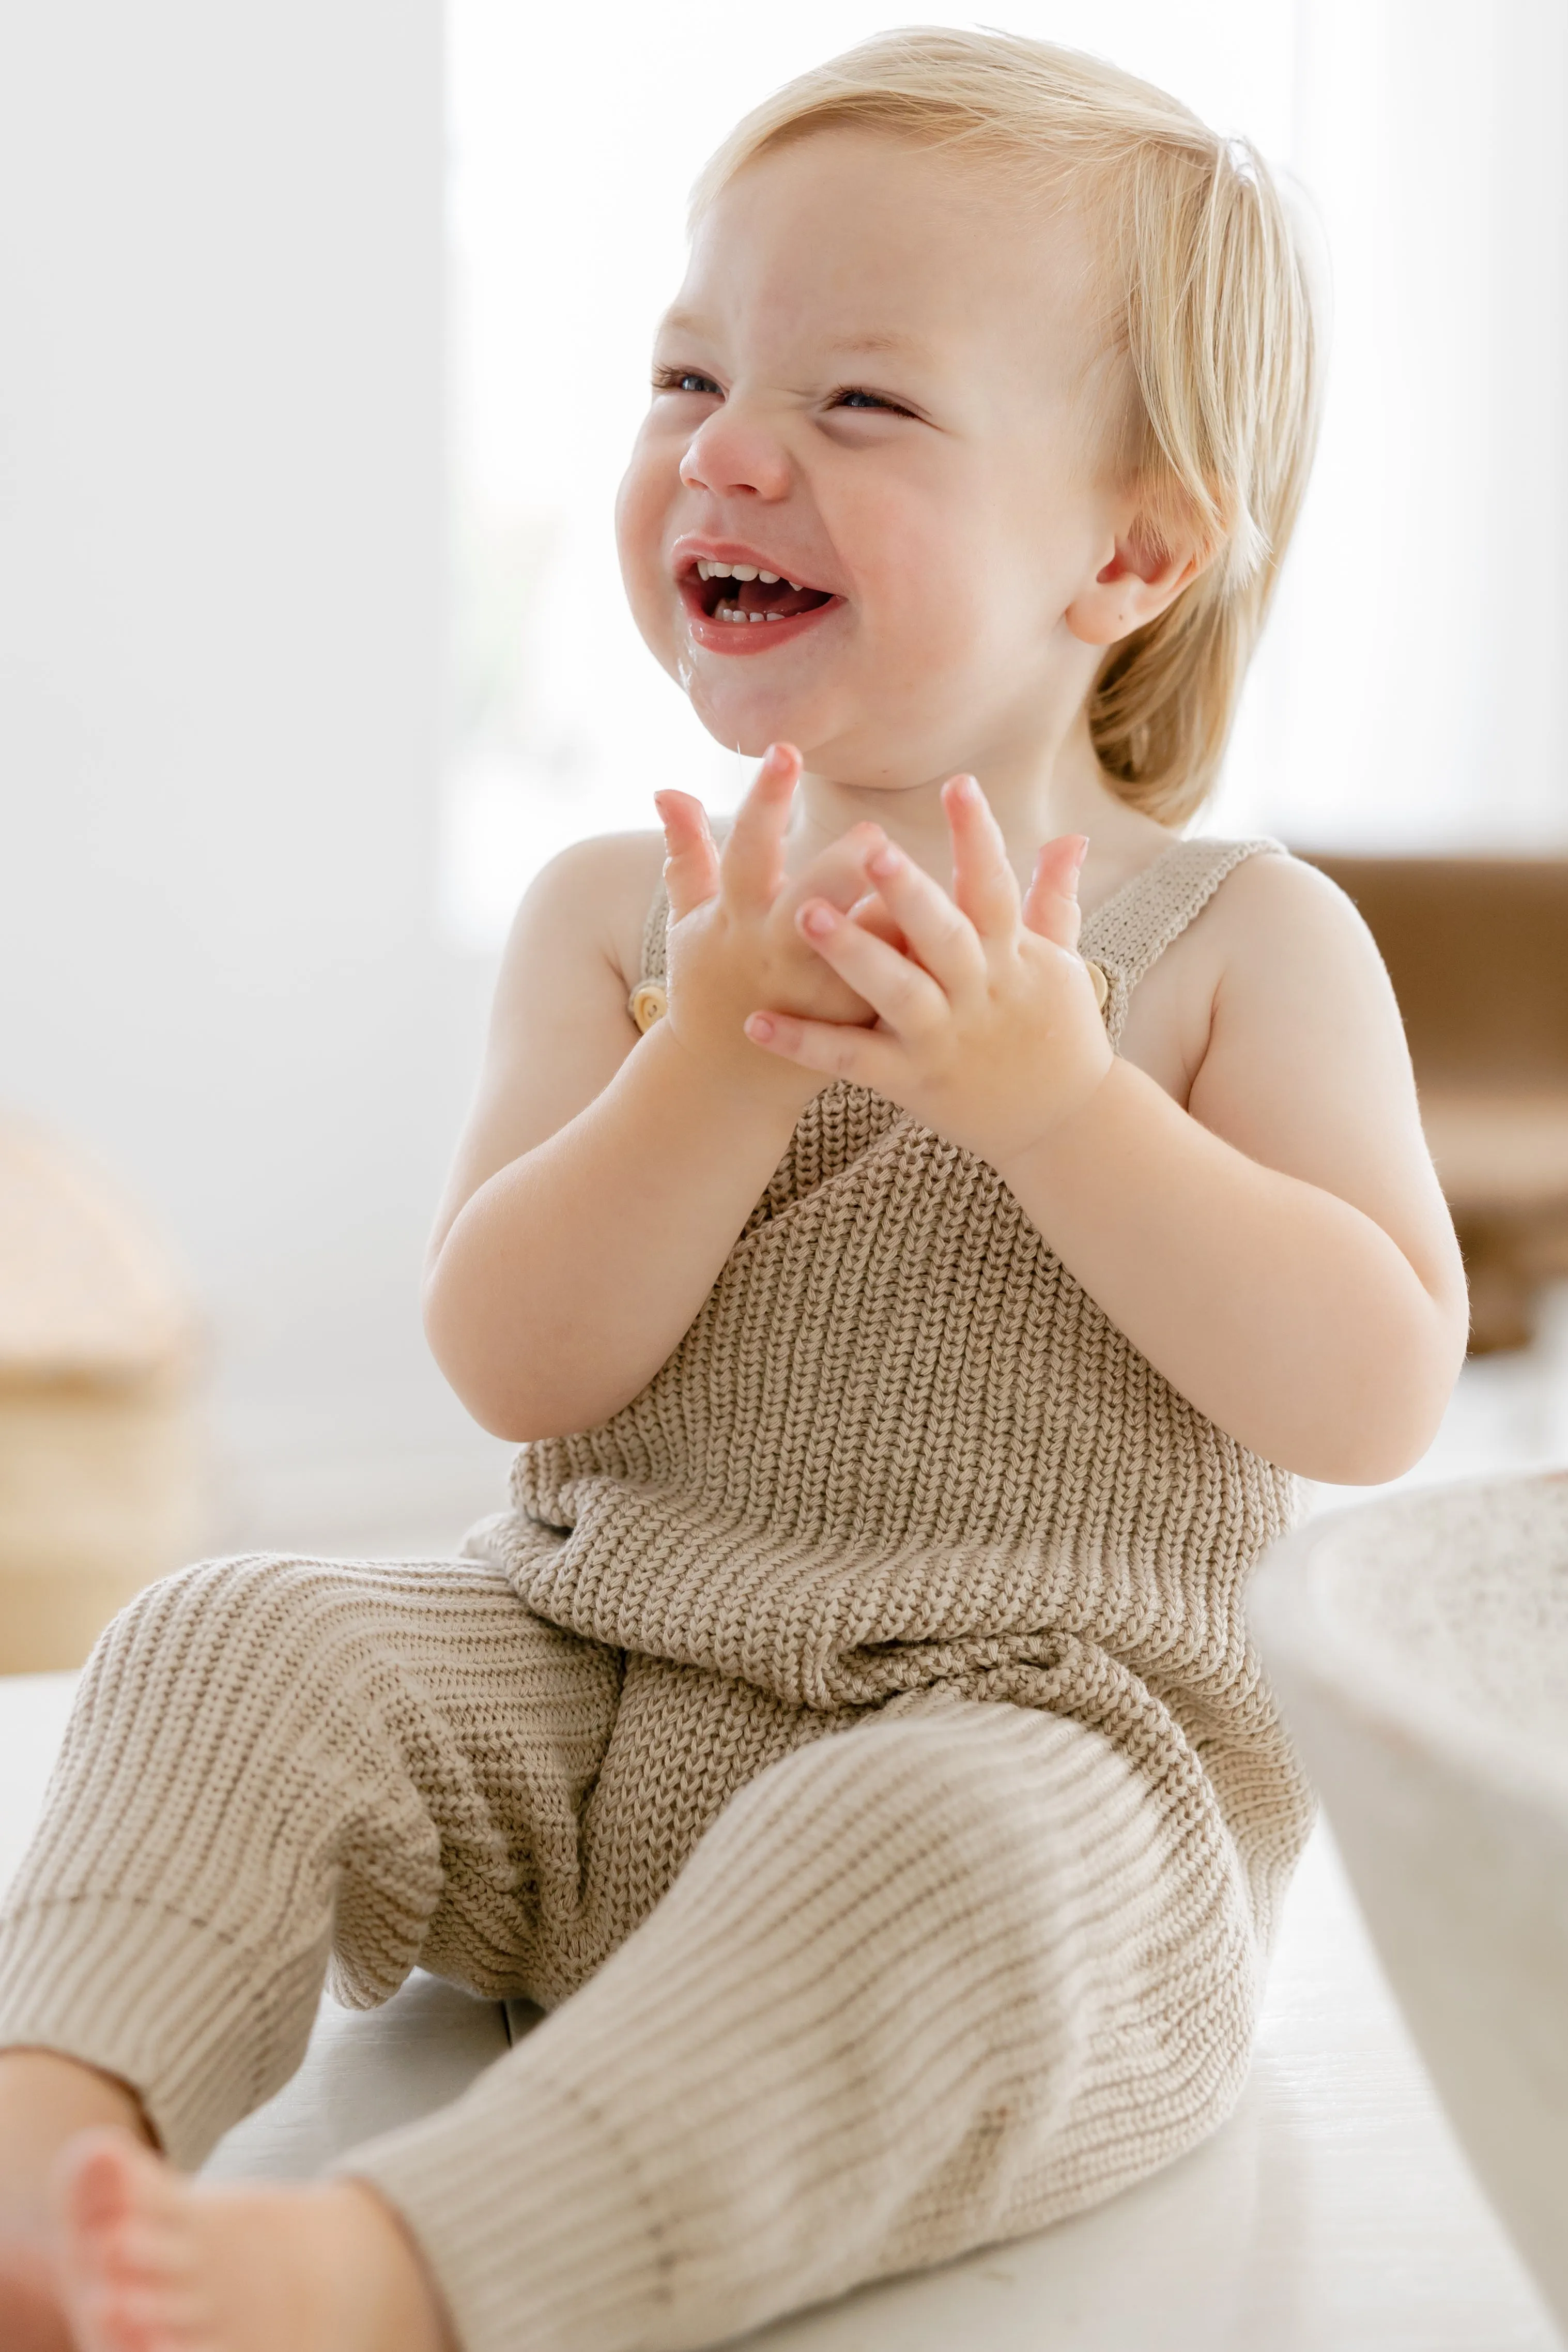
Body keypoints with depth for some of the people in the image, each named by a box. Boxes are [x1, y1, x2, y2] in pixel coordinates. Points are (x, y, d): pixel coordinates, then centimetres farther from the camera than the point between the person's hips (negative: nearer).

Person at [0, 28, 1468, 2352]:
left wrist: (1055, 1096, -22)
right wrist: (721, 1060, -20)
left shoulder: (1244, 941, -1)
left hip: (1030, 1746, -4)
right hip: (575, 1707, 4)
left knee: (937, 1860, -36)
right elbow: (511, 1365, -4)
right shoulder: (618, 912, 6)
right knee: (233, 1641, -17)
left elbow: (1378, 1396, -11)